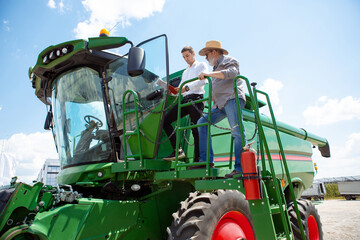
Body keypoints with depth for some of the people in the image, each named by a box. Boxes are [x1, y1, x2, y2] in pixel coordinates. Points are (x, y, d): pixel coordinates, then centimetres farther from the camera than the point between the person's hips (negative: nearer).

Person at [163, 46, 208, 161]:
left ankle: (197, 159, -6)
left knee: (196, 130, -10)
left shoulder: (201, 65, 13)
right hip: (184, 100, 7)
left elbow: (203, 80, -9)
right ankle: (178, 150, -8)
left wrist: (187, 87, -22)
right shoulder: (185, 72, 33)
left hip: (196, 99, -7)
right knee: (165, 120, -7)